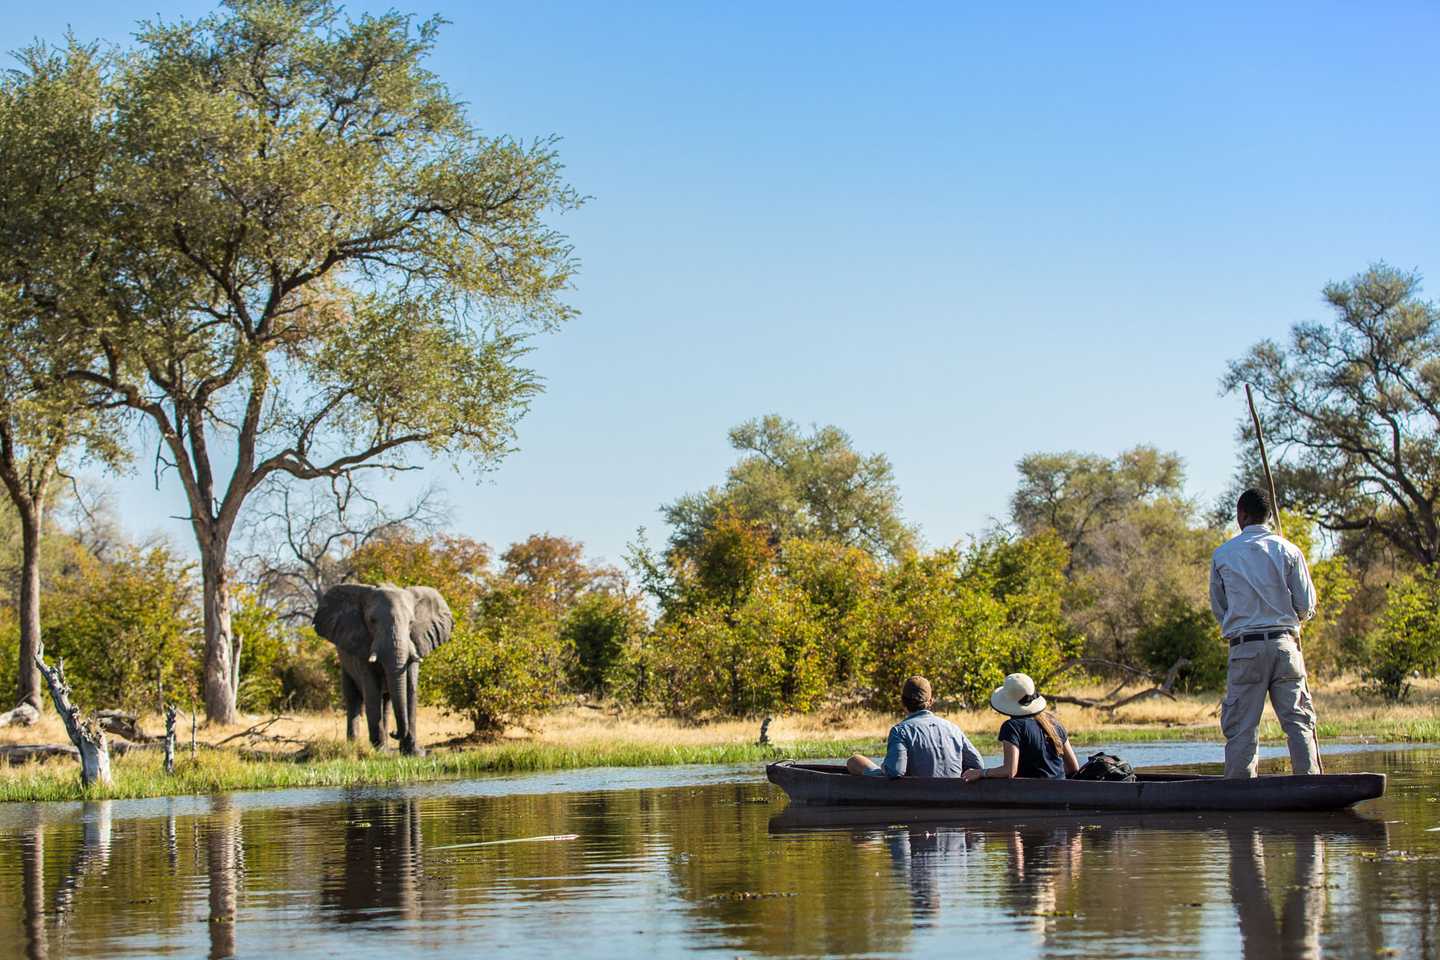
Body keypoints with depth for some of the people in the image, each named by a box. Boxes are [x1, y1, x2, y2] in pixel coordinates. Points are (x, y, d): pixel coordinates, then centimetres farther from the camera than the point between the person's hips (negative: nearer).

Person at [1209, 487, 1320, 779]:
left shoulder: (1222, 554, 4)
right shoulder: (1288, 551, 3)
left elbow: (1218, 608, 12)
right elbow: (1307, 606, 3)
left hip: (1244, 648, 0)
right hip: (1285, 645, 0)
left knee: (1241, 727, 2)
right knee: (1299, 721, 3)